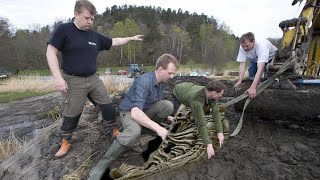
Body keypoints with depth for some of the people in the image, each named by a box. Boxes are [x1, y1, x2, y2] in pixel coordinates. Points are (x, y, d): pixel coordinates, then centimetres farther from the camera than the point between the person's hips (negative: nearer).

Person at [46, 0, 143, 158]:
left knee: (108, 106, 6)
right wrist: (58, 77, -18)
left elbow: (113, 42, 19)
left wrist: (131, 38, 17)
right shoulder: (64, 30, -6)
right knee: (71, 115, 4)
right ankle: (65, 143, 28)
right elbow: (51, 52, -9)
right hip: (73, 81, -4)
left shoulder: (95, 36, 8)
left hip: (93, 79, 5)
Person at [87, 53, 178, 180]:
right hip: (130, 111, -7)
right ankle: (100, 167, -27)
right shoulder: (144, 81, -29)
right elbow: (135, 112, -39)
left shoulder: (160, 83, -1)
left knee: (168, 105, -17)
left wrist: (167, 117, 4)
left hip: (145, 110, 7)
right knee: (134, 131, -41)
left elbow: (159, 106, 15)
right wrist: (157, 127, -42)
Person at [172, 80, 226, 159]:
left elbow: (216, 112, -27)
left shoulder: (210, 92, -30)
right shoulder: (196, 100, -49)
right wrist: (209, 145, -52)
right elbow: (201, 123, -51)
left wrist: (220, 132, -33)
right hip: (178, 92, -5)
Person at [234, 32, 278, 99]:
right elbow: (242, 64, -29)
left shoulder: (261, 46, -45)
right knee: (252, 77, -9)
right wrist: (239, 81, -41)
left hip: (270, 56, -3)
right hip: (255, 59, 3)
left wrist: (253, 87, -60)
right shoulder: (242, 47, -31)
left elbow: (260, 68, -52)